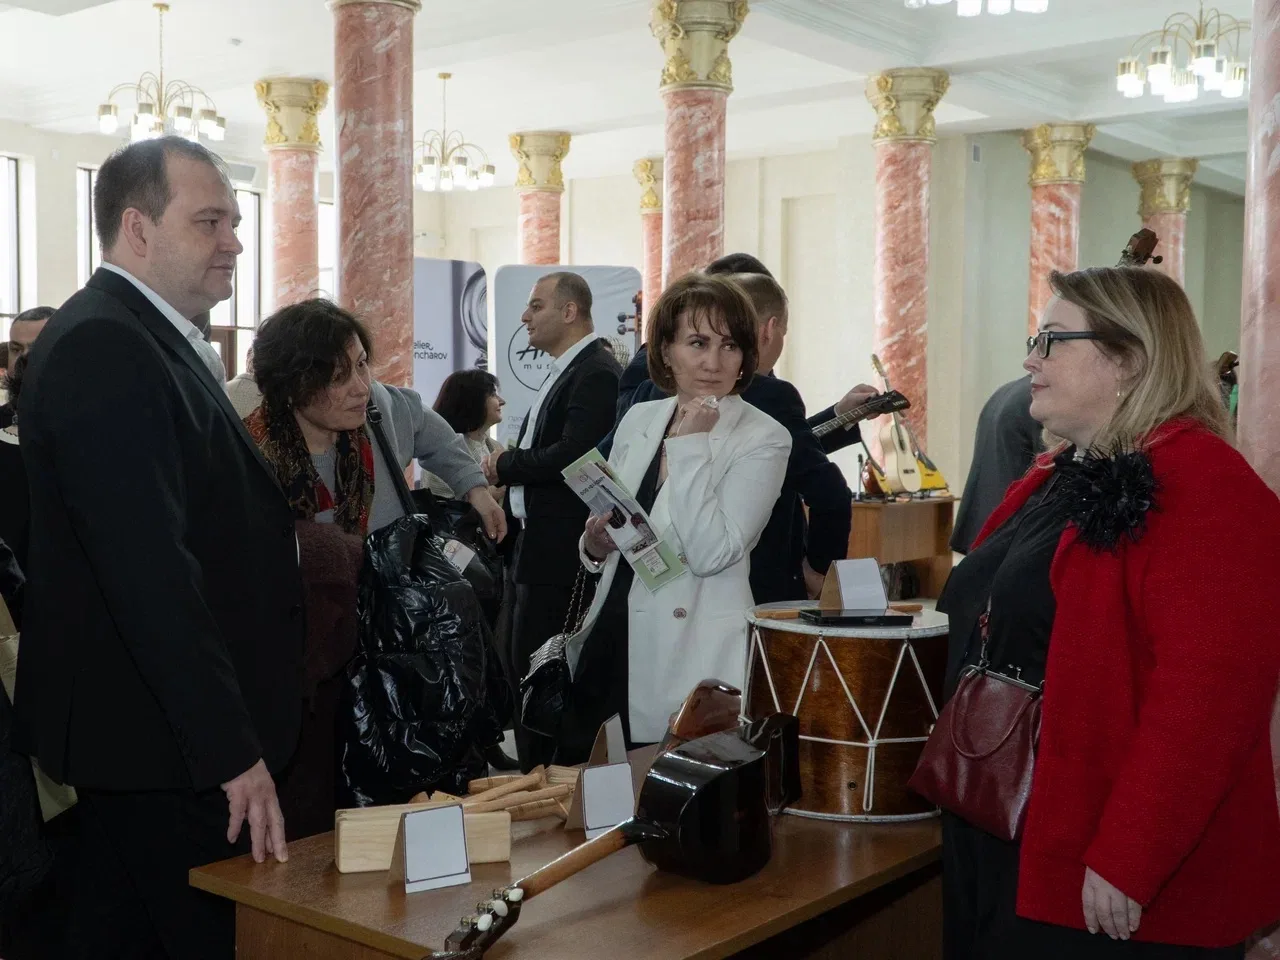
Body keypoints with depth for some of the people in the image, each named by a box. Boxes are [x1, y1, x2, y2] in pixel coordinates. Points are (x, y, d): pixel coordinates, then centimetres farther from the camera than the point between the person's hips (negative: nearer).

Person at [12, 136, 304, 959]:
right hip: (163, 739, -10)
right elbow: (153, 569, -26)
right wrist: (233, 748, -25)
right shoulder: (102, 349, -19)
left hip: (159, 729, 10)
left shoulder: (144, 339, 13)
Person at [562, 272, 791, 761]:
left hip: (688, 659, -5)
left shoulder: (764, 439, -9)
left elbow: (710, 554, -20)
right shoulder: (640, 418, 7)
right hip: (611, 641, 6)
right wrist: (594, 544, -3)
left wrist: (691, 444, -19)